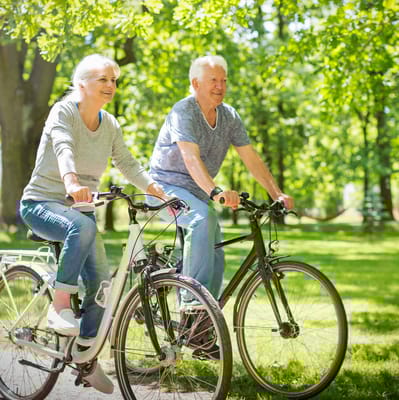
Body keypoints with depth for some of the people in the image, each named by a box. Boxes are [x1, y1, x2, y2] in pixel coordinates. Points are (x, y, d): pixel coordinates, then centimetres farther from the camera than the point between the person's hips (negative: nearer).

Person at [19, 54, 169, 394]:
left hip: (80, 207, 6)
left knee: (101, 283, -7)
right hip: (42, 203, -6)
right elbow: (63, 147, -32)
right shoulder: (63, 111, -13)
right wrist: (71, 181, -52)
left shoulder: (110, 125, 6)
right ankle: (59, 306, -29)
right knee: (83, 227, -39)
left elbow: (128, 164, 3)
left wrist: (157, 191, -12)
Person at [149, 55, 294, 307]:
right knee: (203, 217, -35)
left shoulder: (230, 117, 2)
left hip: (199, 192, 7)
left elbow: (251, 158, -1)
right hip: (168, 186, -7)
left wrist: (278, 194, -12)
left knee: (216, 259, -1)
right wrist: (216, 192, -49)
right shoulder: (183, 112, -19)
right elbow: (191, 158, -34)